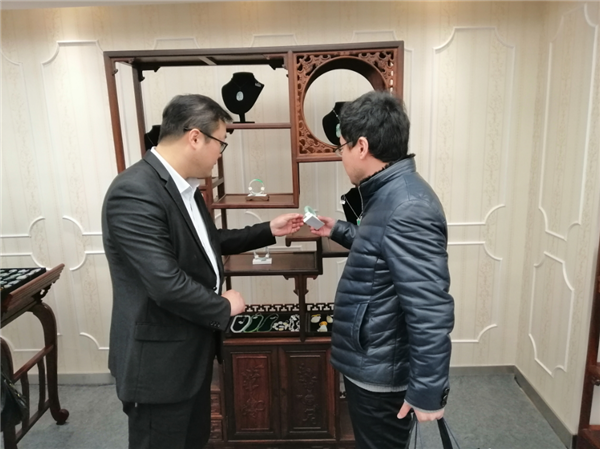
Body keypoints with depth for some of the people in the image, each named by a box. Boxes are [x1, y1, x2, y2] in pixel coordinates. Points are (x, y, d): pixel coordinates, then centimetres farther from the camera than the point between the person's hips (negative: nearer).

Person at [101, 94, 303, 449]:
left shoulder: (184, 185, 4)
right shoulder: (135, 193, -27)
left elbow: (208, 242, 17)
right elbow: (166, 284, -31)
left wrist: (269, 231, 12)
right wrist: (224, 308, -15)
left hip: (192, 349, 9)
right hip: (160, 360, -9)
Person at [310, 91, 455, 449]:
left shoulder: (407, 210, -29)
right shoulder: (392, 194, 4)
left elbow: (430, 313, -29)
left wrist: (427, 391, -22)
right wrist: (339, 231, 17)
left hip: (380, 374, -10)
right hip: (370, 364, 10)